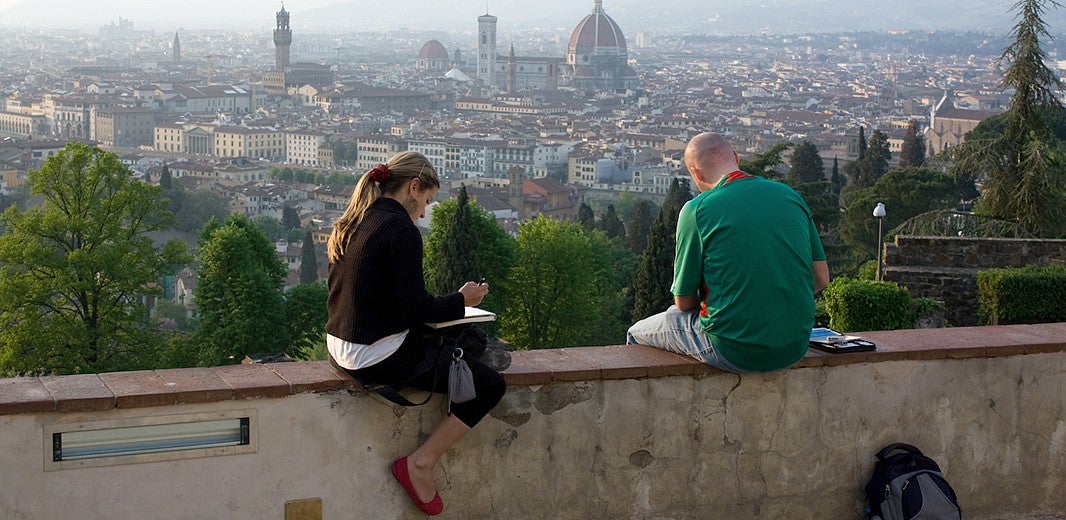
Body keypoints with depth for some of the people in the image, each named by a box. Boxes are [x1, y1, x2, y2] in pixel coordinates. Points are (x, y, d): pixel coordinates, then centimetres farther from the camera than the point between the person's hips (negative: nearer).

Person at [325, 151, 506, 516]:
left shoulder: (349, 225, 10)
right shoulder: (401, 230, -16)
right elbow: (416, 308, -18)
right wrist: (461, 300, -1)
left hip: (340, 348, 9)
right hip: (379, 358, -9)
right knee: (490, 385, -1)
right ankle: (421, 464, -1)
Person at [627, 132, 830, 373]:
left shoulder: (697, 210, -11)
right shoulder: (790, 195, 4)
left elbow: (683, 302, -3)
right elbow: (821, 278, 8)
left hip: (734, 352, -6)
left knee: (637, 333, 21)